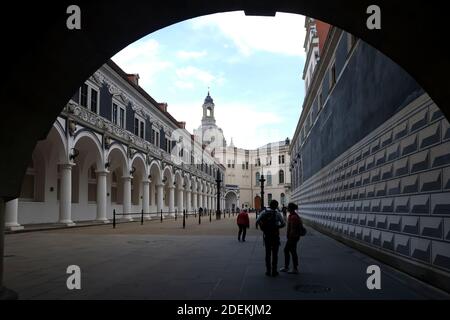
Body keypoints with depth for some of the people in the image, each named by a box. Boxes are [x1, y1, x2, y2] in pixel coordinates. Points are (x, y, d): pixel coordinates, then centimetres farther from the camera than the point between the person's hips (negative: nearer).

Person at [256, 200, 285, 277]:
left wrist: (263, 227, 9)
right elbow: (283, 224, -7)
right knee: (275, 253, 5)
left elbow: (257, 222, -7)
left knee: (268, 253, 12)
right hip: (275, 235, -2)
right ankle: (274, 271, 6)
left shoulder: (264, 212, -1)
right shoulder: (277, 213, -7)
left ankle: (268, 271, 12)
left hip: (267, 235, 2)